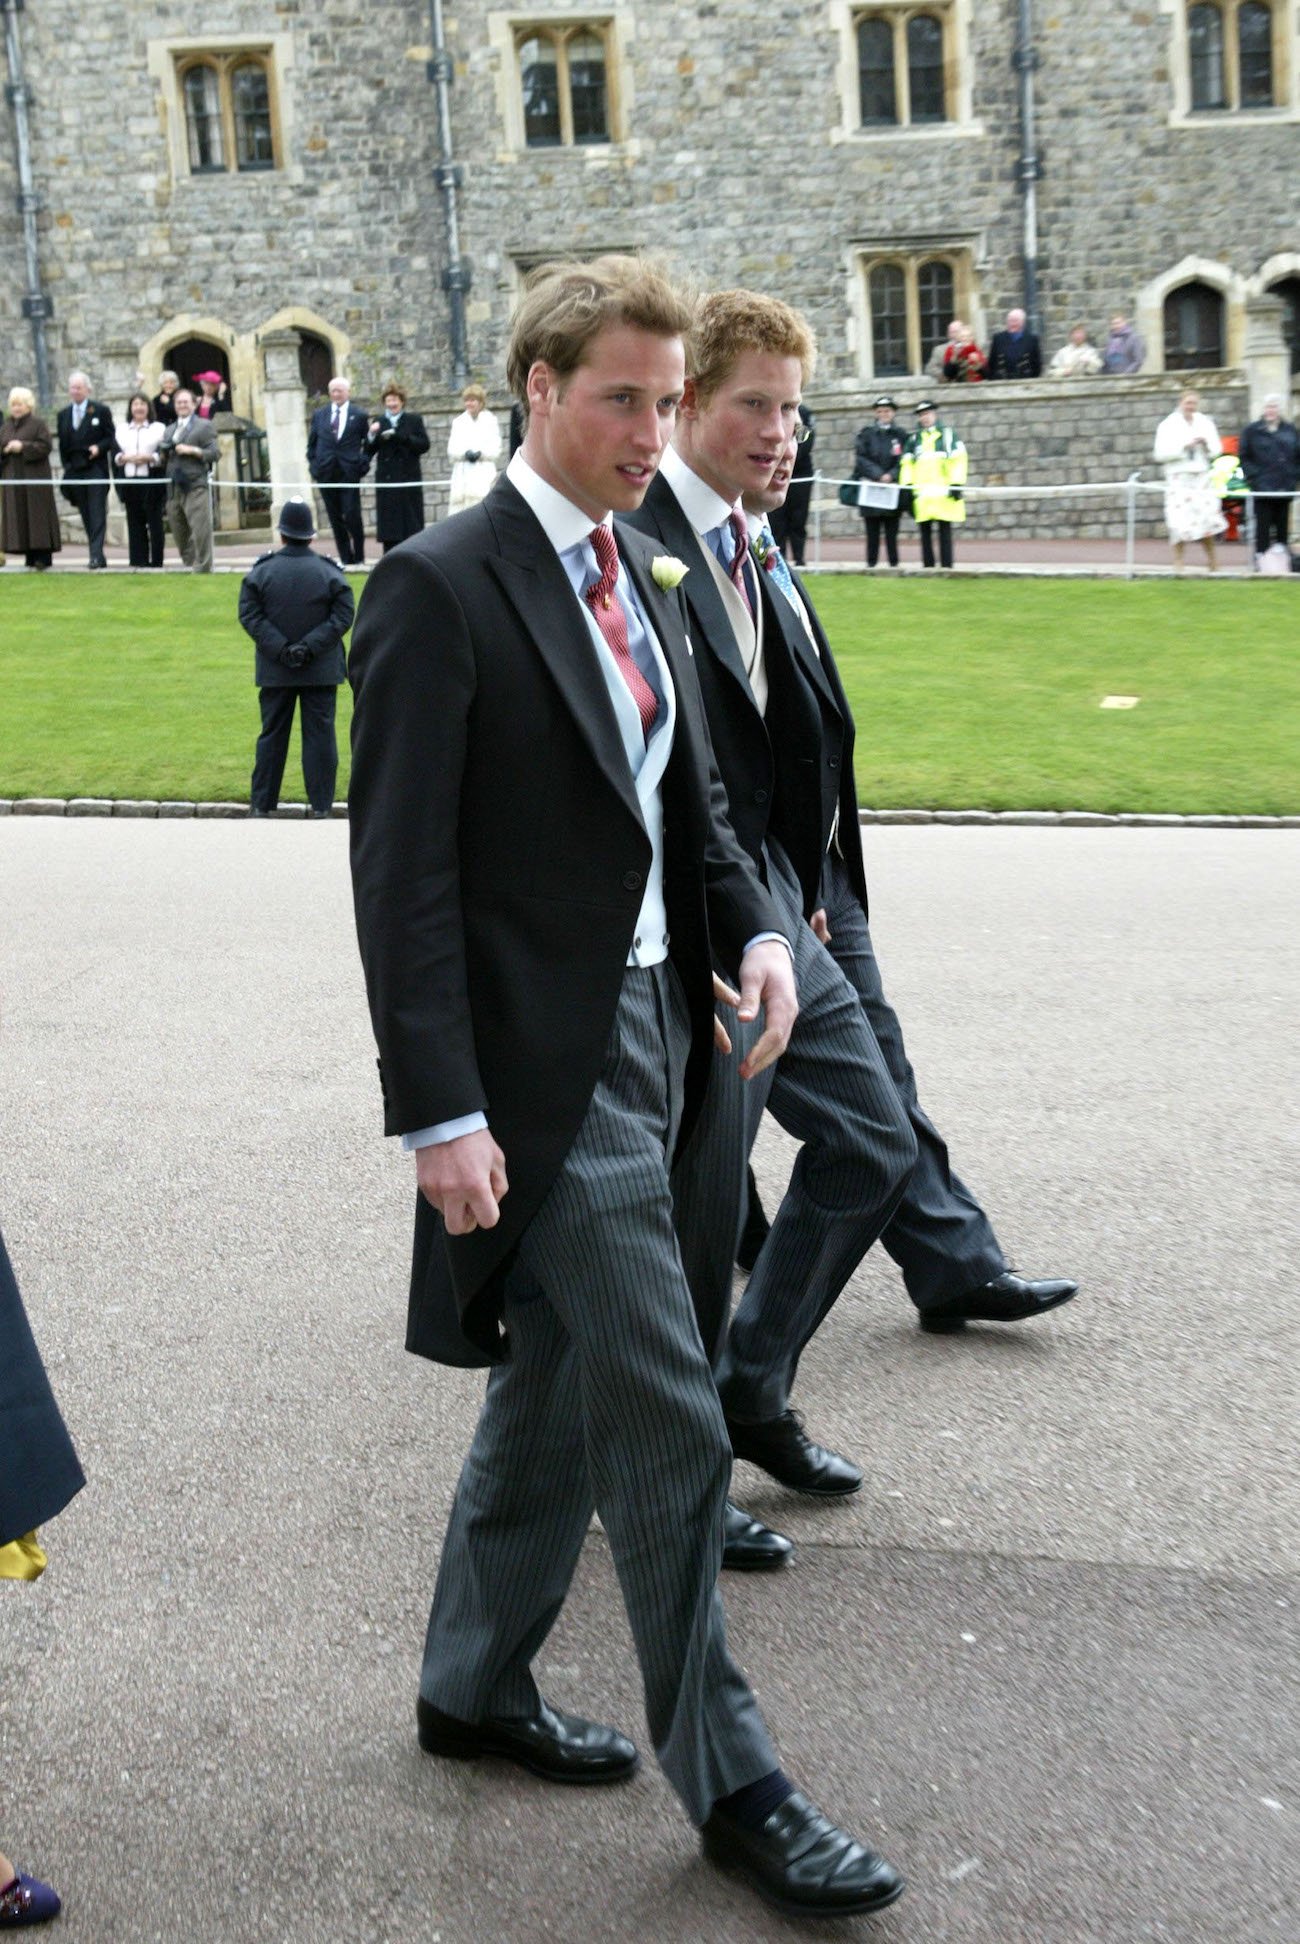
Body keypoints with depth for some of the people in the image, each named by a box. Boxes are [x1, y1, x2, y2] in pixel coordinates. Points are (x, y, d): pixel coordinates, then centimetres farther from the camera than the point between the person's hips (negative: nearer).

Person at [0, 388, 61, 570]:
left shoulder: (38, 423, -1)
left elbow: (46, 446, -9)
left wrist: (23, 447, -16)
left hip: (34, 476, -5)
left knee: (36, 514, -7)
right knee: (18, 518, 1)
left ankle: (42, 557, -7)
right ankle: (30, 556, 3)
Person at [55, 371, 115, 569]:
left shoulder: (101, 411, 2)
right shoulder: (64, 415, 14)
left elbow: (111, 437, 1)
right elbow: (62, 443, 16)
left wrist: (99, 447, -17)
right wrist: (67, 466, 8)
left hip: (96, 469, -4)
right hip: (74, 471, 4)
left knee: (97, 514, -11)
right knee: (86, 516, 5)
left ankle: (96, 554, -18)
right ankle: (97, 557, 9)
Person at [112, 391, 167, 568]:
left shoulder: (159, 428, 4)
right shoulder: (122, 430, 16)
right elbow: (115, 455, 12)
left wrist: (149, 458, -15)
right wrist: (125, 458, -7)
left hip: (152, 481, -3)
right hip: (129, 482, 3)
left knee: (154, 521, -2)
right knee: (134, 522, 2)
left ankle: (156, 560, 2)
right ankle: (138, 560, 5)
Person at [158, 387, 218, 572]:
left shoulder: (204, 426, 4)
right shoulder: (170, 430, 22)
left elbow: (213, 453, -5)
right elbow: (162, 461, 23)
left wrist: (192, 450, -15)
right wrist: (163, 455, 2)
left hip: (195, 486, -6)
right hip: (174, 488, 7)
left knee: (200, 531, -11)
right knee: (179, 533, 11)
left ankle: (202, 567, -5)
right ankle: (190, 564, 22)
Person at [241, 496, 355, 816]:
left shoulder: (261, 571, -3)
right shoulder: (329, 573, -4)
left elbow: (249, 615, -8)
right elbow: (343, 616, -9)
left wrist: (281, 649, -11)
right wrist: (311, 647, -12)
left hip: (274, 670, 1)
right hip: (322, 670, -1)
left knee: (272, 735, 10)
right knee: (319, 735, 5)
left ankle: (262, 803, 14)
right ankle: (321, 803, 5)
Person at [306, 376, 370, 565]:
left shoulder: (359, 416, 4)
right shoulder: (319, 415, 11)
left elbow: (368, 443, 8)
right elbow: (312, 443, 16)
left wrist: (363, 464, -2)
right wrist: (314, 465, 5)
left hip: (349, 473, -3)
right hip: (326, 474, 3)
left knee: (352, 517, -8)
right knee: (335, 519, 4)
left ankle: (358, 558, 5)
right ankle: (345, 558, 10)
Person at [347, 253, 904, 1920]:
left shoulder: (638, 576, 13)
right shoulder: (441, 589, -13)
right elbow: (403, 874, -16)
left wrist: (754, 926, 1)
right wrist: (441, 1111, -20)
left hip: (648, 1035, 8)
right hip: (542, 1065, -8)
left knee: (558, 1388, 18)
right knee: (666, 1428, -3)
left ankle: (474, 1686, 36)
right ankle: (727, 1784, 12)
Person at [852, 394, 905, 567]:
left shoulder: (900, 435, 9)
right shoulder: (866, 434, 7)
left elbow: (904, 461, 3)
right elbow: (861, 459, -2)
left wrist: (891, 476, -13)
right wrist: (879, 475, -12)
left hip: (893, 488, 0)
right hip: (870, 489, 0)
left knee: (892, 531, 0)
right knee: (872, 531, 0)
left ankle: (894, 563, 3)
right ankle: (871, 563, 4)